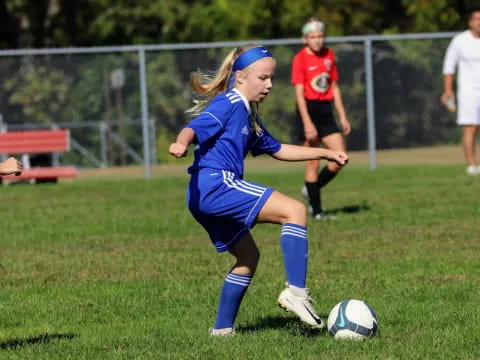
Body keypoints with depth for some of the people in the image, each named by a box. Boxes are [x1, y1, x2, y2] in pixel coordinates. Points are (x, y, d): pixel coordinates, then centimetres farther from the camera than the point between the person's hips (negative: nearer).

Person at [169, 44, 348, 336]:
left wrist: (325, 154, 32)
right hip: (216, 183, -11)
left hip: (205, 198, 11)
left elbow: (276, 149, 34)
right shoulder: (228, 104, -6)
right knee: (295, 210, -17)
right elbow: (195, 128, -21)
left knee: (248, 256, 22)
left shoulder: (249, 116, 24)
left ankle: (222, 328, 26)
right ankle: (296, 291, -25)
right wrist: (182, 143, -44)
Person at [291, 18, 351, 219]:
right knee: (313, 162, -2)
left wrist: (343, 116, 12)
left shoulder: (328, 55, 9)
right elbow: (299, 93, -13)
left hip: (326, 110, 6)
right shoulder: (300, 59, -9)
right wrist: (307, 123, -20)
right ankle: (316, 211, 4)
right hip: (308, 110, -6)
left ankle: (311, 190, 19)